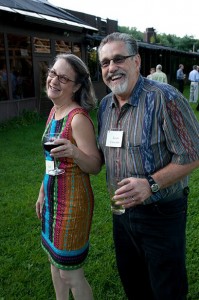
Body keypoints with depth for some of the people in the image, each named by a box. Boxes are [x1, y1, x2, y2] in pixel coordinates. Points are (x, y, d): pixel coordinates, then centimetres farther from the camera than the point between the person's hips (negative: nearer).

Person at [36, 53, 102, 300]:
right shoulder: (54, 111, 5)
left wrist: (74, 152, -38)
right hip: (53, 197, 8)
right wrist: (42, 192, 19)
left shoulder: (78, 118, -20)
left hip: (73, 200, -8)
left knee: (70, 274, 6)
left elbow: (95, 166, -19)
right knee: (55, 258, 24)